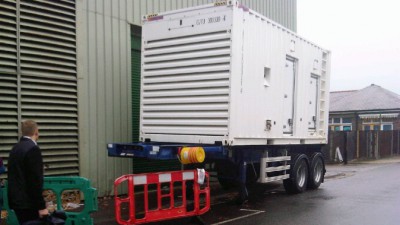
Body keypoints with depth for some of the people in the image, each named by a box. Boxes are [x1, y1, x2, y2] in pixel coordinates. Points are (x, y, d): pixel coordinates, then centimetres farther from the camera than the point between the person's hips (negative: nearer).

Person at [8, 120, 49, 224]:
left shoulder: (15, 148, 11)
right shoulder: (33, 149, -16)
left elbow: (15, 176, 16)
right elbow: (35, 180, -20)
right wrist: (41, 206, -17)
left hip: (17, 200, 9)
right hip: (28, 202, -9)